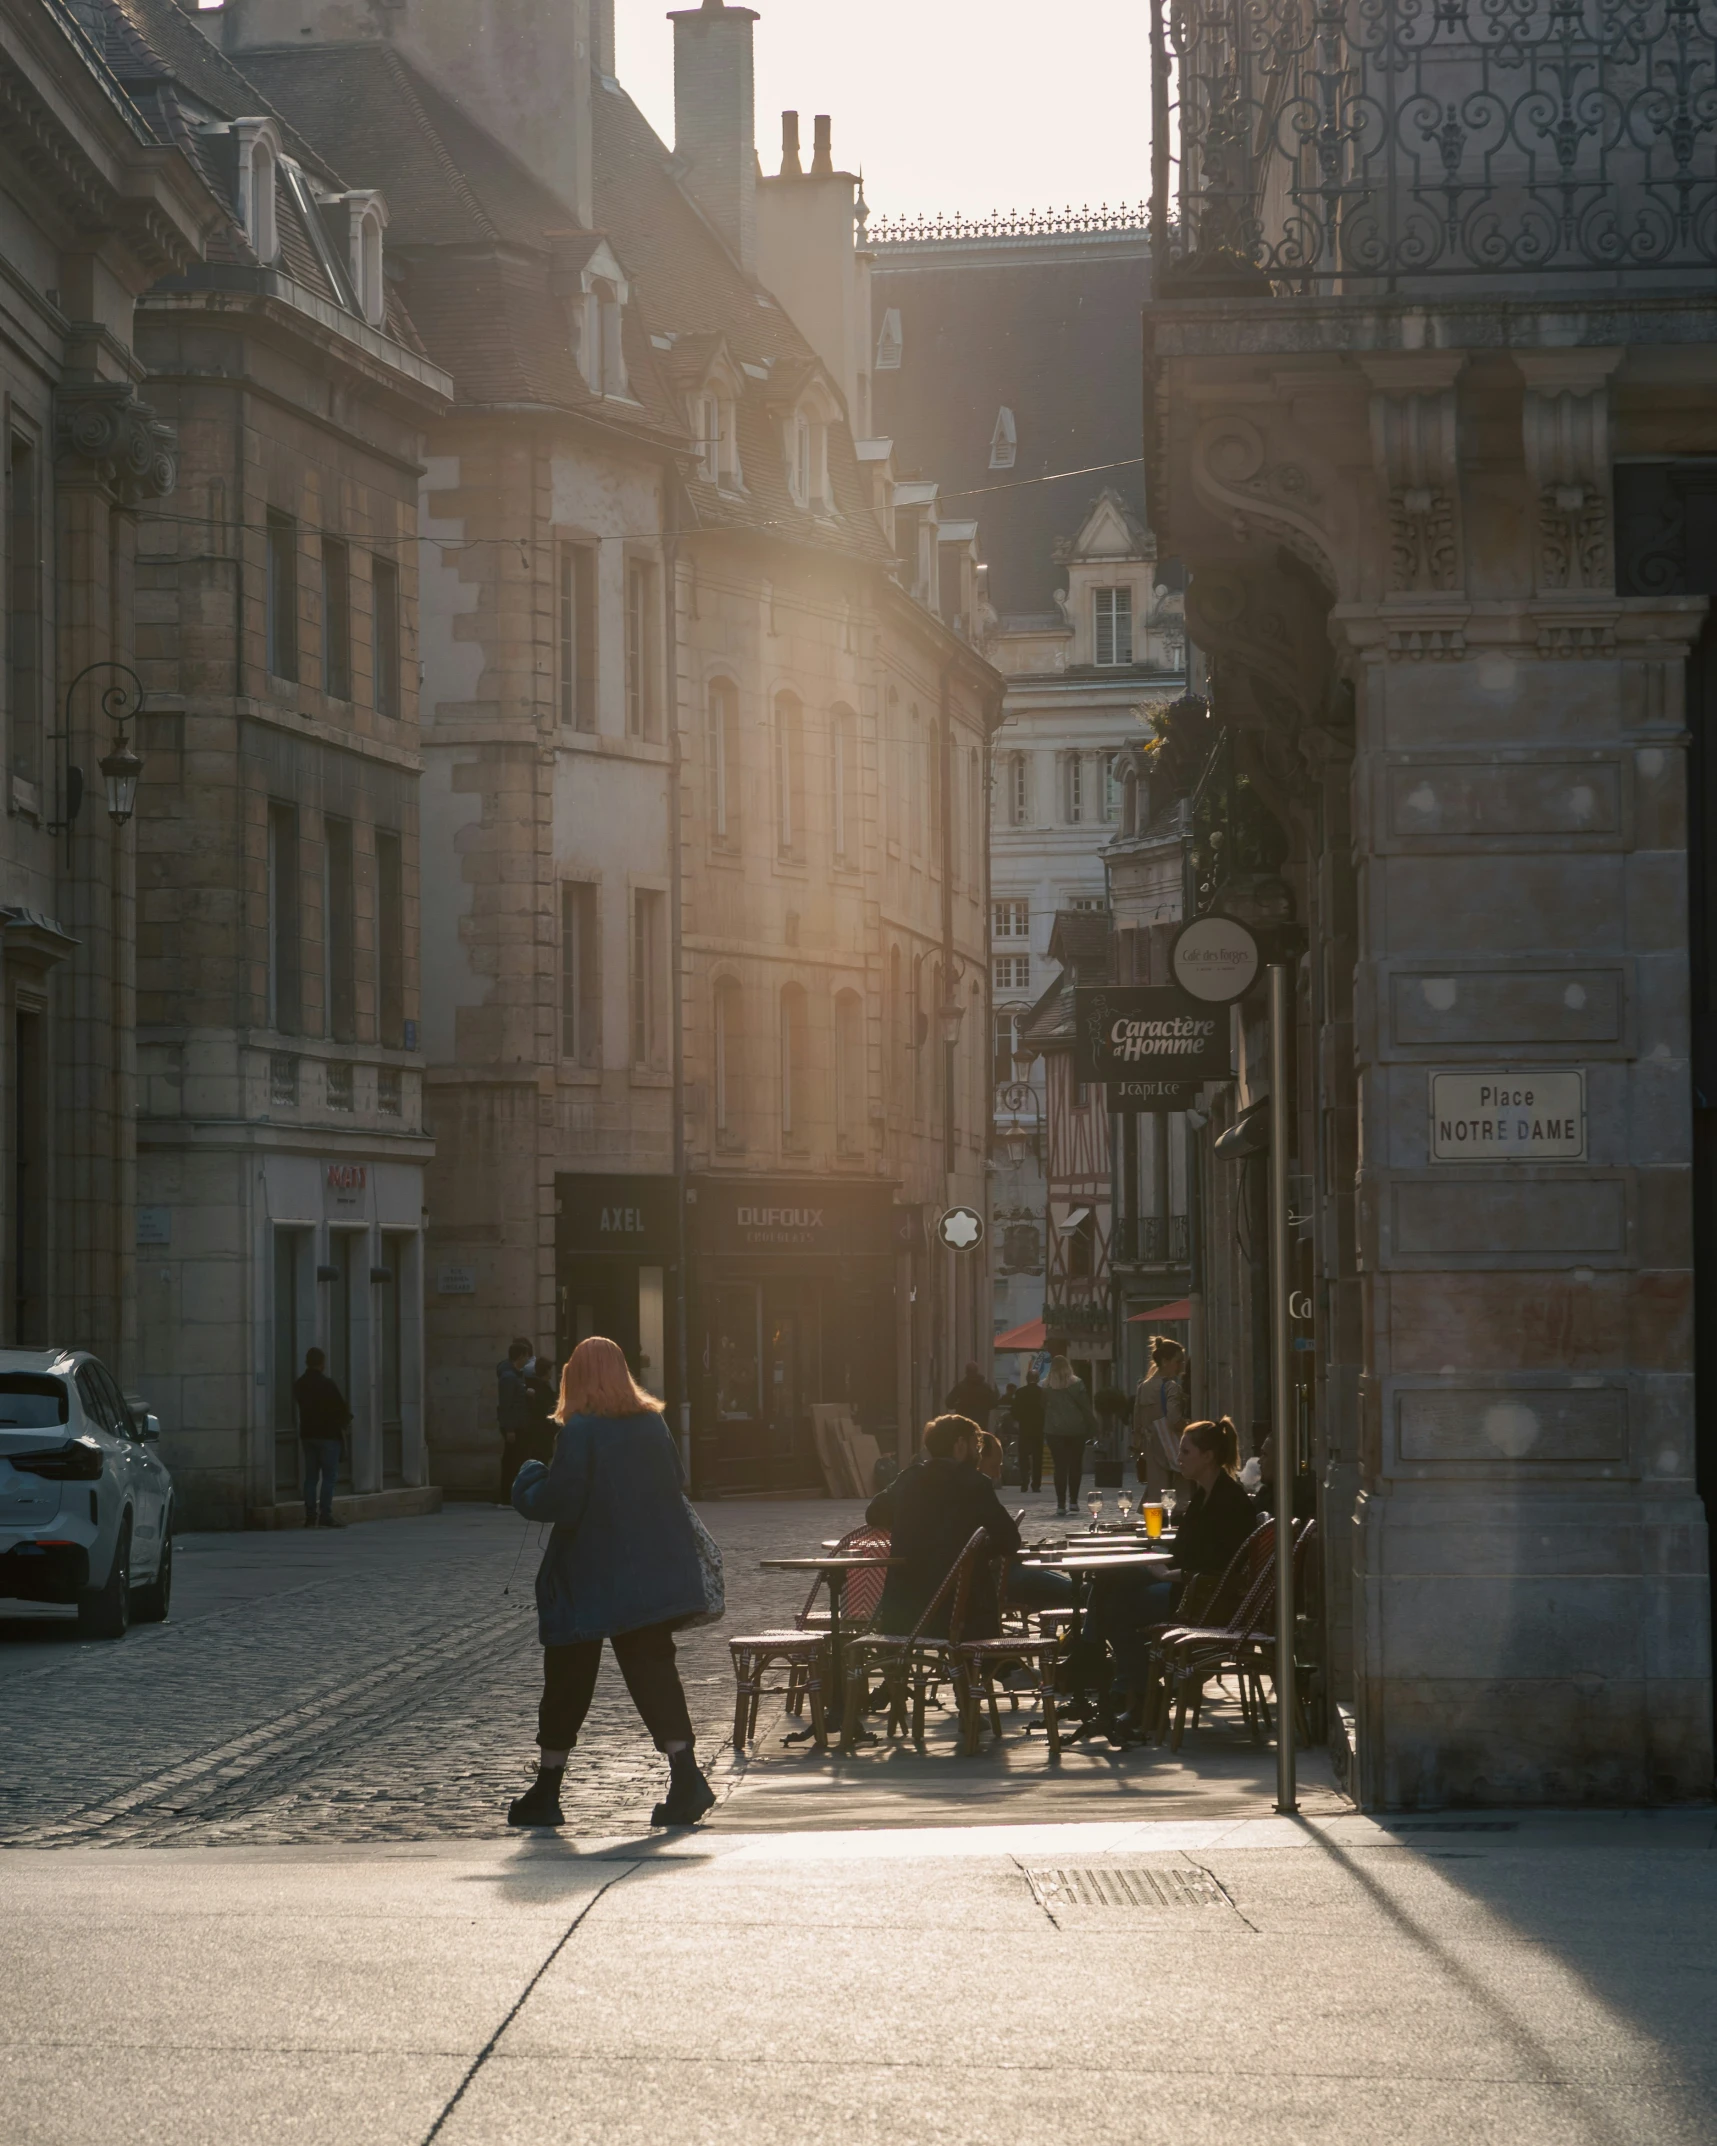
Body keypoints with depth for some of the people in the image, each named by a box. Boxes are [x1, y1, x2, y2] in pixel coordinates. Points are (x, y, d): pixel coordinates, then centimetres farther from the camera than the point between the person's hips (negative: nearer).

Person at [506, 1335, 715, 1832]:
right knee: (653, 1669, 5)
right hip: (653, 1576, 5)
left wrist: (527, 1484, 2)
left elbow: (561, 1501, -17)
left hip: (590, 1581, -5)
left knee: (567, 1681, 6)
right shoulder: (653, 1424, 6)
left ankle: (546, 1793, 14)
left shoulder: (578, 1432, -14)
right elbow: (674, 1490, 13)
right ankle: (686, 1776, -11)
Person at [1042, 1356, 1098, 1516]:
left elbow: (1042, 1408, 4)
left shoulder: (1045, 1386, 0)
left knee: (1060, 1467, 0)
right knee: (1075, 1465, 11)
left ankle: (1061, 1504, -6)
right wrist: (1092, 1427, 2)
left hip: (1054, 1431, 0)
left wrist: (1041, 1430, 10)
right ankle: (1073, 1501, 10)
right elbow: (1086, 1406, -3)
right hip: (1076, 1430, 0)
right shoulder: (1076, 1383, -3)